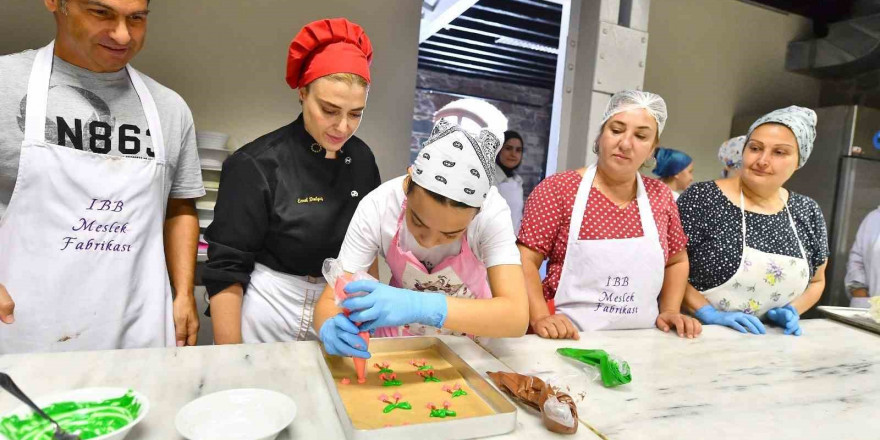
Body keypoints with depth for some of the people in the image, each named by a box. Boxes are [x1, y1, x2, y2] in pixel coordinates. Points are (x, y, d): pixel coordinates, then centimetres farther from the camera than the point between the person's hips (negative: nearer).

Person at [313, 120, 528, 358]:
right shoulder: (376, 207, -22)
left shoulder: (491, 211, -24)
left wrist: (423, 307, -44)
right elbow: (329, 302, -18)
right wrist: (332, 327, -39)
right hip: (401, 337, 0)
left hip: (469, 338, 0)